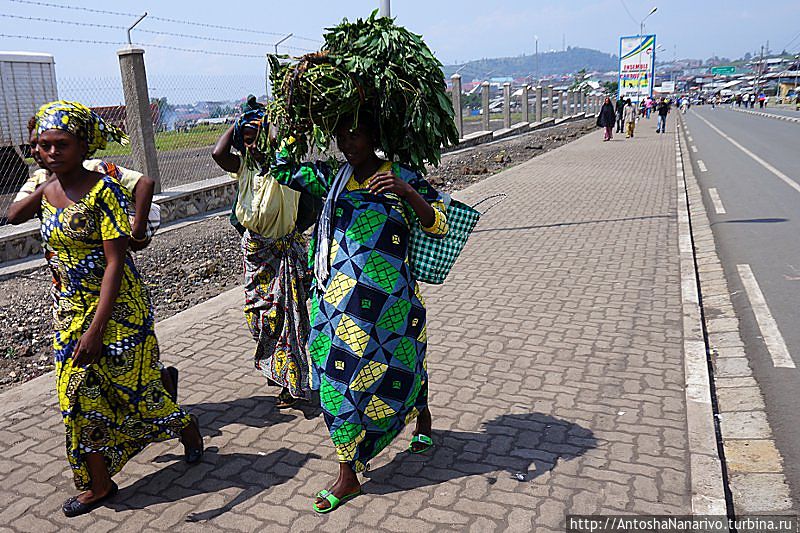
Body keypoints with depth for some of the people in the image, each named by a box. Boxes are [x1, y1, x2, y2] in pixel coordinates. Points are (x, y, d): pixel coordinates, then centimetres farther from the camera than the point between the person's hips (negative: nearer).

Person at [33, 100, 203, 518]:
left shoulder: (103, 190, -17)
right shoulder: (46, 192, 4)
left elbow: (115, 263, -21)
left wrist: (95, 330, -25)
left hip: (117, 309, -6)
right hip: (70, 310, 7)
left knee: (132, 388, 6)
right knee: (78, 397, 9)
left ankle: (187, 427, 36)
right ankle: (98, 485, 26)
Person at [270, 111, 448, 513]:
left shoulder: (401, 178, -4)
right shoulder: (333, 177, 9)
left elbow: (438, 225, -11)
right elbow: (284, 169, 20)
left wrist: (405, 191, -25)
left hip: (383, 297, -4)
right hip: (335, 296, 4)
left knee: (400, 362, 14)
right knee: (338, 376, 4)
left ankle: (422, 420, 49)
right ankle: (347, 476, 18)